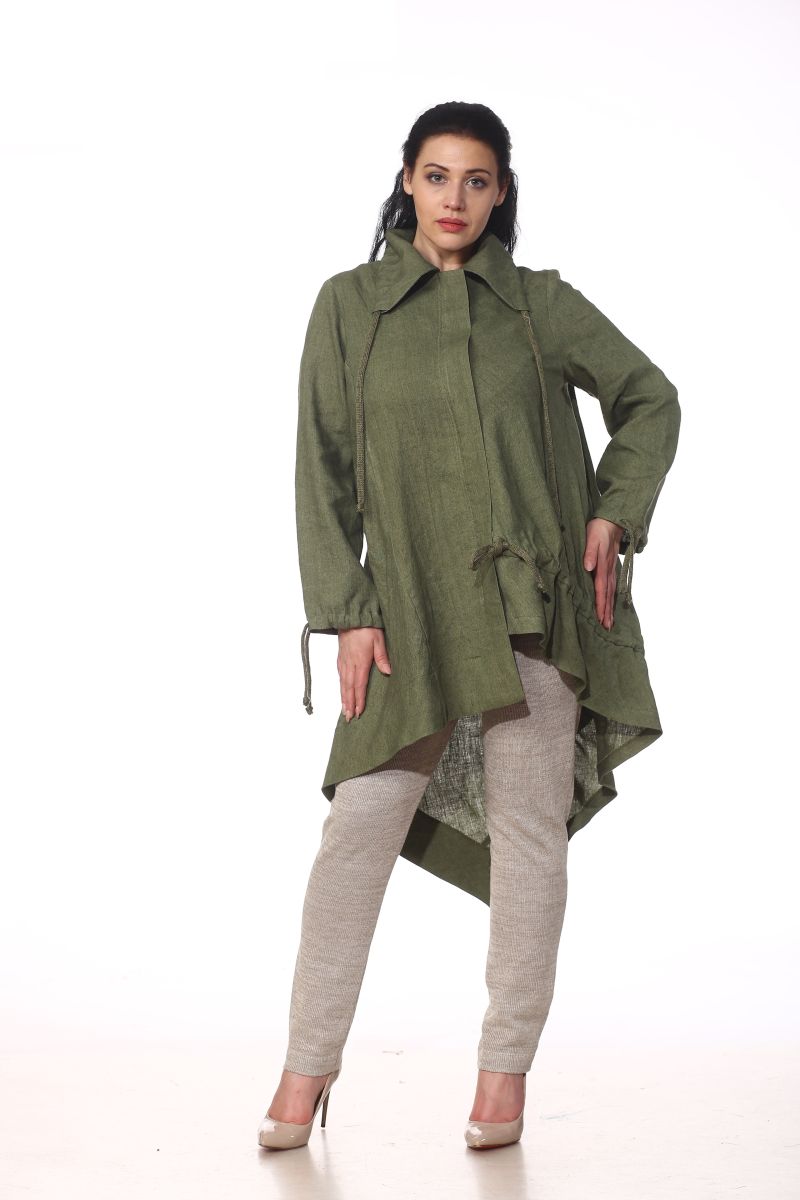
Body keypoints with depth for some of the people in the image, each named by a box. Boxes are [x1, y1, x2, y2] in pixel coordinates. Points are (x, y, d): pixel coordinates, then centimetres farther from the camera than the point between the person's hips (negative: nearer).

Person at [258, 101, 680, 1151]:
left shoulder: (542, 303, 5)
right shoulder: (349, 305, 5)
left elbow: (649, 400, 16)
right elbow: (324, 472, 4)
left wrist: (614, 515, 3)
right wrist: (347, 613, -3)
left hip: (534, 600, 0)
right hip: (412, 608, 0)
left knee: (526, 825, 2)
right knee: (360, 824, -4)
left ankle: (506, 1068, 14)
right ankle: (308, 1064, 9)